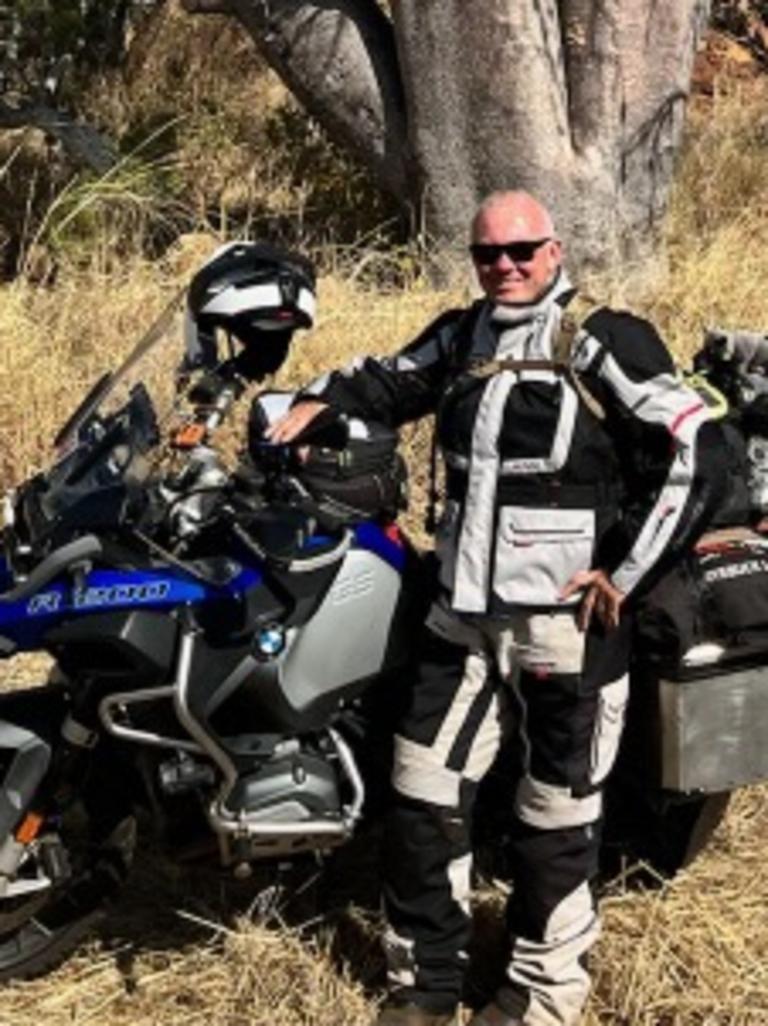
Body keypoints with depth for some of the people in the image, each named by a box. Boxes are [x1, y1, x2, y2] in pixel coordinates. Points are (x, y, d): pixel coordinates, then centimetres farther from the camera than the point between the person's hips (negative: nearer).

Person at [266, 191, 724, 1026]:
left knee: (554, 817, 7)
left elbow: (694, 450, -13)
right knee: (421, 798, 10)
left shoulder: (603, 342, -9)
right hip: (461, 614, 6)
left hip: (564, 622, -6)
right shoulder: (460, 337, 10)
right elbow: (390, 383, 27)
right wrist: (318, 403, 7)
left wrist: (627, 571, -14)